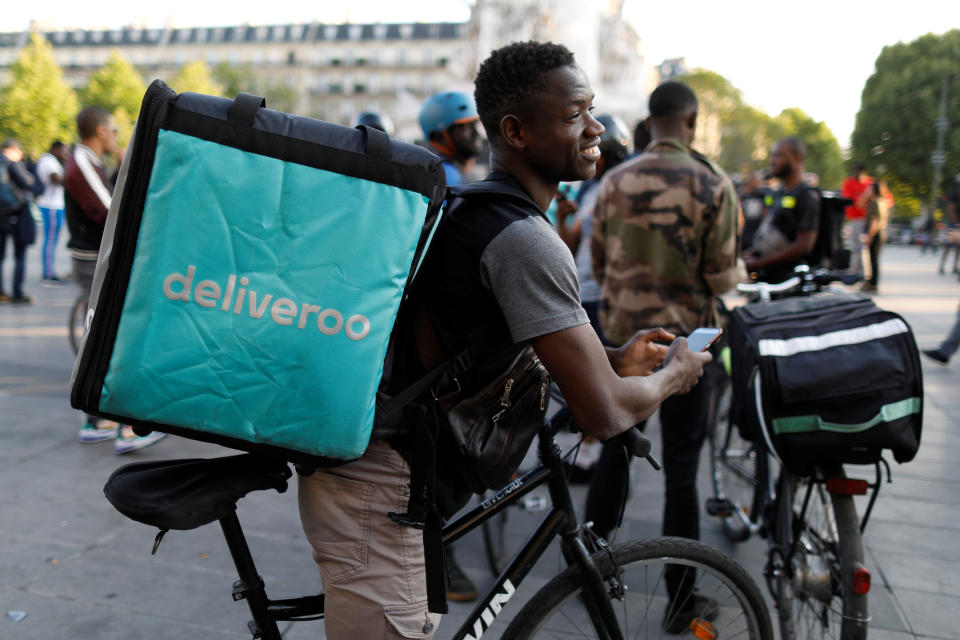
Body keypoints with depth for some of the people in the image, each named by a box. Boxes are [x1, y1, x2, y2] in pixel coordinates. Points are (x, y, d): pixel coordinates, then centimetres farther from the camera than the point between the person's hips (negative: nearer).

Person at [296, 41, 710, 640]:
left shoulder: (468, 207, 9)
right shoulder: (526, 240, -23)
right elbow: (604, 413, -24)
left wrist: (614, 358, 11)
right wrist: (674, 375, -2)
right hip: (376, 489, -10)